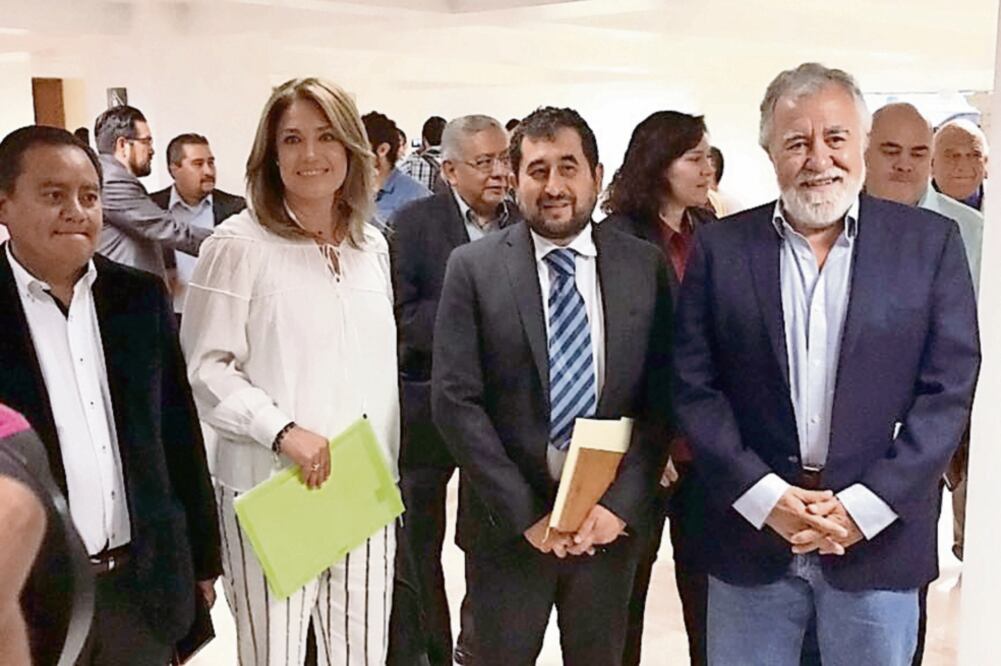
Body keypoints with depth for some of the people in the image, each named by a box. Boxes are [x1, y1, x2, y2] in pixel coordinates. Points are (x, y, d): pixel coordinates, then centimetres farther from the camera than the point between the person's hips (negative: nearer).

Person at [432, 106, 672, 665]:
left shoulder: (646, 267, 0)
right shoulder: (474, 268, -5)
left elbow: (661, 401, 0)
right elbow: (455, 402, -8)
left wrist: (619, 505, -10)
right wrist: (526, 515, -12)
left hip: (612, 523, 1)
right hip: (509, 524, -1)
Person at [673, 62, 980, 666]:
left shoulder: (930, 242, 0)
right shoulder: (721, 248, 1)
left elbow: (950, 388, -3)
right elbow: (694, 386, -1)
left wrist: (865, 505, -10)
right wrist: (764, 496, -10)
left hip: (879, 539, 0)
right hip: (750, 533, 1)